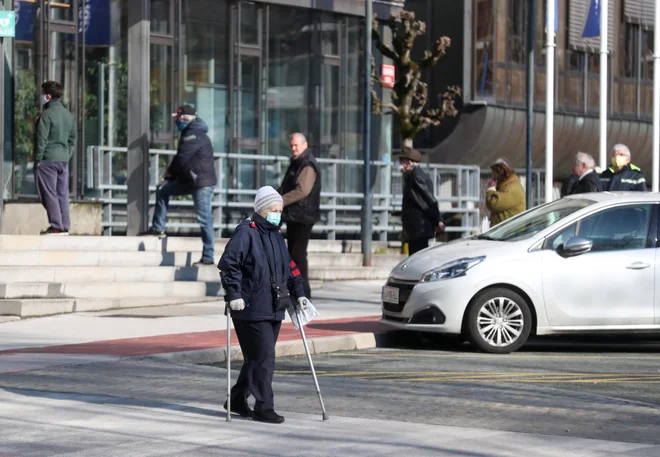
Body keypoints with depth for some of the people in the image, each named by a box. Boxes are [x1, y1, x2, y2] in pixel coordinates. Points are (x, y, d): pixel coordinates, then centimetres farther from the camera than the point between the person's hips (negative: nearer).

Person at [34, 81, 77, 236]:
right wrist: (67, 156, 17)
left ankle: (56, 226, -6)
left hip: (48, 159, -7)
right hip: (63, 159, 7)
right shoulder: (68, 115, 11)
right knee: (62, 194, 9)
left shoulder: (46, 115, -13)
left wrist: (38, 159, -8)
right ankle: (65, 226, 9)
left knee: (49, 194, -3)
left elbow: (42, 140, -14)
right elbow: (73, 138, 15)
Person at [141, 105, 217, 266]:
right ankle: (158, 228, 18)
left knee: (204, 218, -9)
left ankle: (208, 257, -7)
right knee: (162, 191, 16)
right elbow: (184, 158, 22)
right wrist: (171, 173, 11)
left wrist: (170, 171, 1)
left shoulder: (193, 135, -17)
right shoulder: (191, 133, 16)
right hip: (190, 180, 11)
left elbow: (182, 158, -17)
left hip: (203, 183, -11)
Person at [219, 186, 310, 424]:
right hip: (251, 309, -8)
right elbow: (228, 263, -15)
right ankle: (264, 407, -7)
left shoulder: (276, 235, 17)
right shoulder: (246, 232, -9)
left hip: (273, 310, 8)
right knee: (264, 357, -11)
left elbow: (289, 267, 26)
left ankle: (238, 400, 25)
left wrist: (298, 293, 17)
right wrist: (234, 294, -20)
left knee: (256, 358, 13)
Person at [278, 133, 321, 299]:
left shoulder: (308, 165, -15)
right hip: (293, 216, 10)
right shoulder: (296, 163, 18)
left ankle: (303, 293, -10)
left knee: (298, 254, -12)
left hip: (302, 216, -10)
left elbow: (302, 190, -25)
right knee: (293, 253, 14)